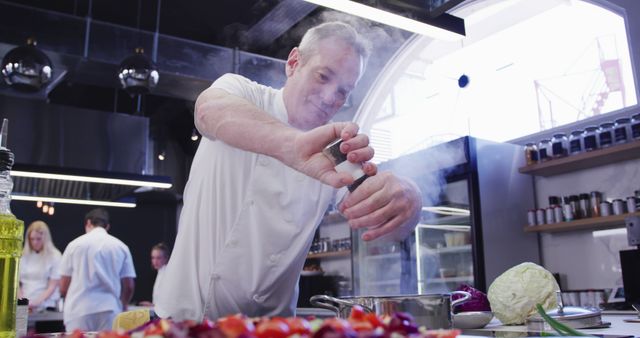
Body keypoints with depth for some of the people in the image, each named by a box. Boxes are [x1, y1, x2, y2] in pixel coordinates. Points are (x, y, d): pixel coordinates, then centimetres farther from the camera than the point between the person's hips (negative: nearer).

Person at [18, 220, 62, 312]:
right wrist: (22, 300, -6)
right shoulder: (23, 256, 9)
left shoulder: (54, 256, -2)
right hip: (25, 307, 3)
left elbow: (53, 286, -6)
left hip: (46, 306, -3)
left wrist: (37, 302, -19)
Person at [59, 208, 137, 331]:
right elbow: (129, 286, 5)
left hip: (79, 311, -1)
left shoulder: (75, 244, 3)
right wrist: (122, 307, 26)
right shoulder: (121, 247, 6)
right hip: (110, 311, 1)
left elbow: (63, 288, 5)